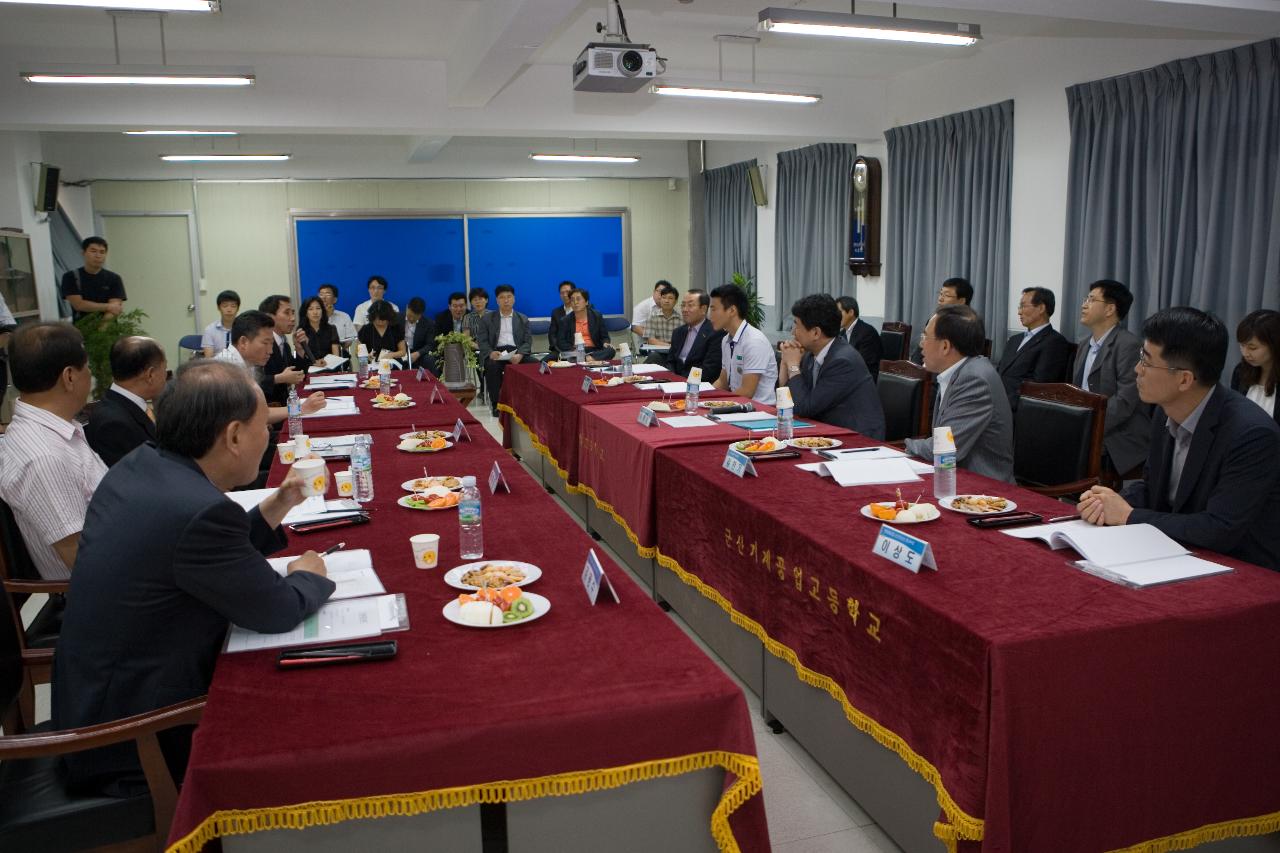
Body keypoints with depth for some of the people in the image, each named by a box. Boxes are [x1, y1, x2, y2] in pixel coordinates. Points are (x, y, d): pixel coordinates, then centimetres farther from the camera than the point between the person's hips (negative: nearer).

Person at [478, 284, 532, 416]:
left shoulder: (523, 319, 18)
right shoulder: (487, 318, 16)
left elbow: (527, 341, 7)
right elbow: (483, 341, 6)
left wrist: (520, 354, -15)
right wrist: (491, 353, -17)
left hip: (516, 352, 1)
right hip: (495, 352, -1)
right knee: (492, 366, -35)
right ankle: (496, 404, -23)